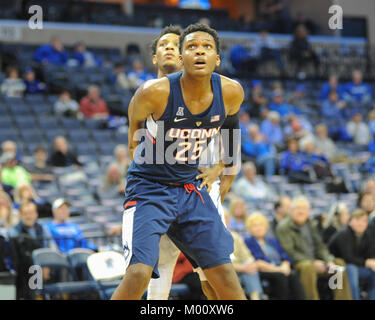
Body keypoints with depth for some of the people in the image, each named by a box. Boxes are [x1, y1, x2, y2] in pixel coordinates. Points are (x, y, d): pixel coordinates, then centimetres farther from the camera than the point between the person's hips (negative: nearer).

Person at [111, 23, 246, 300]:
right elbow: (135, 120, 1)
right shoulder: (156, 92, -23)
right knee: (139, 272, -20)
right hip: (149, 188, -4)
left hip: (191, 187, 4)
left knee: (224, 271, 3)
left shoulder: (231, 93, -11)